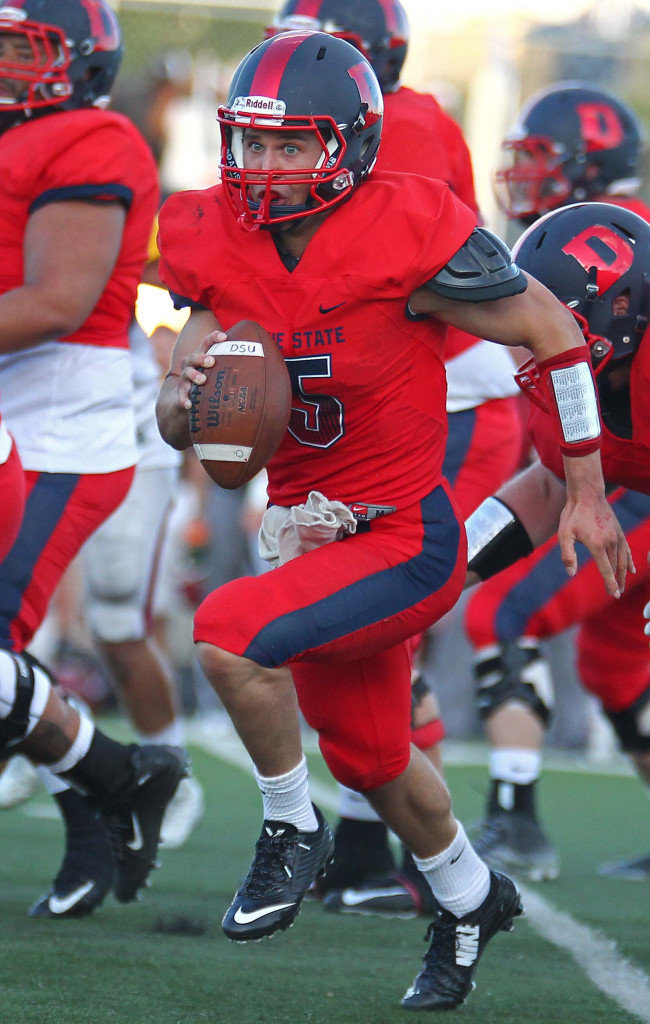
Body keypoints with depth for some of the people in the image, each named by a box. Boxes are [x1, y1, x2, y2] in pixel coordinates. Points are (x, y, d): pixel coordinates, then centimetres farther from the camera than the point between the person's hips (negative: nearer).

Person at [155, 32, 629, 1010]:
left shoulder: (407, 235, -22)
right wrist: (188, 391, -28)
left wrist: (586, 496, -3)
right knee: (369, 757, 23)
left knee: (230, 632, -27)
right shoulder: (224, 246, -5)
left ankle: (292, 831, -2)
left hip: (407, 542, -7)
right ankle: (471, 899, 51)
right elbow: (178, 425, -2)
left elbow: (551, 332, -10)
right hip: (316, 534, 7)